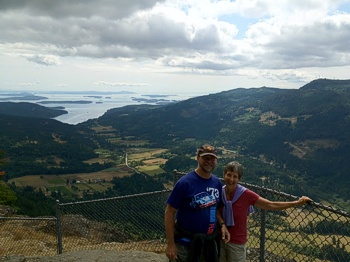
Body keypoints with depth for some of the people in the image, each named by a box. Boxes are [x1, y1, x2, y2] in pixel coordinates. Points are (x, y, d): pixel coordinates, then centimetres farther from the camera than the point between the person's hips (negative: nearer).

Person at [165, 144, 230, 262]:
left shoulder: (217, 183, -1)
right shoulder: (184, 182, -19)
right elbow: (169, 212, -15)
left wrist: (222, 224, -6)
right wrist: (170, 244, -17)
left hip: (210, 242, 6)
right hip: (186, 243, -5)